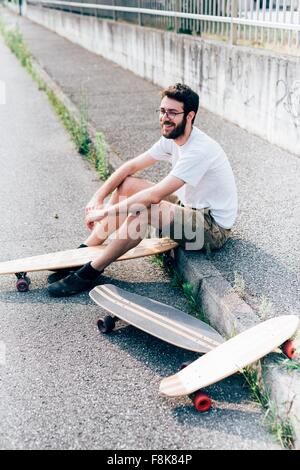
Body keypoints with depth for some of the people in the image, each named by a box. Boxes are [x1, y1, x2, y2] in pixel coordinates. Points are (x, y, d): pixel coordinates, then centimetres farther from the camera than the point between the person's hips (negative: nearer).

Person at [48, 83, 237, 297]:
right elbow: (131, 166, 4)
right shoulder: (172, 138, 1)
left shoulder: (199, 150, -27)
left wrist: (105, 212, -26)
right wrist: (98, 198, -7)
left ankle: (89, 273, -16)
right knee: (127, 185, 1)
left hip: (214, 228, -9)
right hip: (190, 206, 9)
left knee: (142, 208, -31)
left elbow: (154, 195, -33)